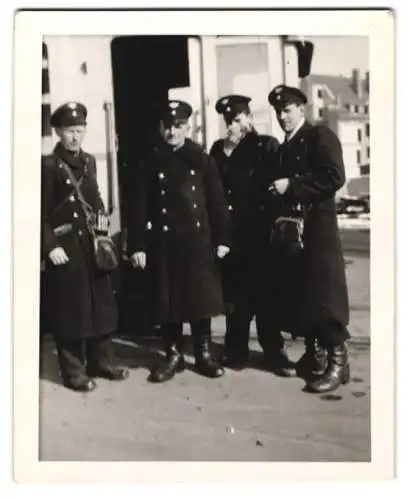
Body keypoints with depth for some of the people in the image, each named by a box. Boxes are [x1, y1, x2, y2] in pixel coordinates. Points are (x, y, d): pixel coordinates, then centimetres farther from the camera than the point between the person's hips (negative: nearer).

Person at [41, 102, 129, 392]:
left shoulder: (89, 161, 11)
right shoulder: (49, 165, -9)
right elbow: (42, 212, -11)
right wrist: (51, 246, -17)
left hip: (93, 243, 6)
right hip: (67, 246, -6)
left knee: (101, 305, 12)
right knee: (71, 310, 2)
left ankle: (101, 363, 26)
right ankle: (74, 372, 14)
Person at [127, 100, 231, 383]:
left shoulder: (202, 159, 5)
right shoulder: (151, 162, 4)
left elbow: (217, 201, 4)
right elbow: (140, 207, 0)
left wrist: (222, 238, -1)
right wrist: (137, 245, -5)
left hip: (199, 240, 0)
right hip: (163, 241, 0)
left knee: (201, 297, 5)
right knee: (168, 301, 5)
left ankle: (204, 353, 18)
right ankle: (174, 354, 17)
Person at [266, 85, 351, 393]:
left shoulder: (320, 136, -3)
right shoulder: (284, 148, 20)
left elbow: (334, 177, -17)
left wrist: (291, 185, -16)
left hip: (317, 231, -8)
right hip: (290, 232, 8)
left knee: (324, 296, -6)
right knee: (298, 296, 9)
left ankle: (337, 362, 0)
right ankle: (315, 355, 21)